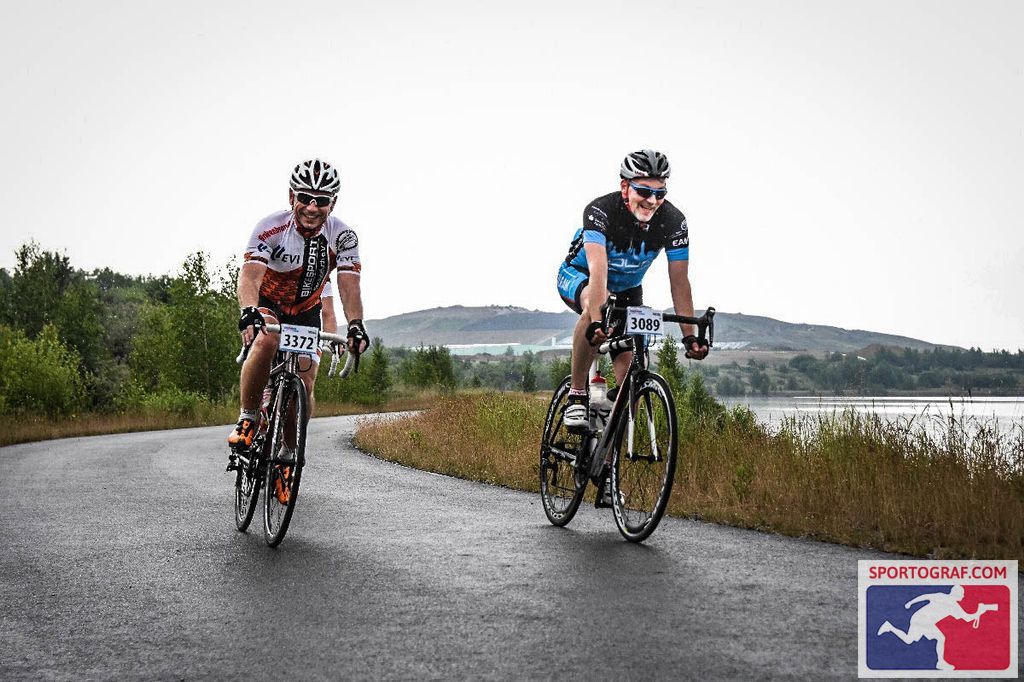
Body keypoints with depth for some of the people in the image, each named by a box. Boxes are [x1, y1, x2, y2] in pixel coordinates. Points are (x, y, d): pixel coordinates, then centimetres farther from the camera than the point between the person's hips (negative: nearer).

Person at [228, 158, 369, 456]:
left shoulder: (343, 237, -20)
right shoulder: (271, 227, -27)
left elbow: (349, 285, -29)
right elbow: (250, 275, -40)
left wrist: (355, 325, -48)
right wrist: (249, 312, -60)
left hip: (306, 312, 2)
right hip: (268, 304, -2)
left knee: (305, 385, -10)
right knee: (266, 341, -36)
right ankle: (247, 419, -20)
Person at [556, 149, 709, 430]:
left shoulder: (673, 221, -23)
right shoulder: (600, 210, -33)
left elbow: (679, 282, -21)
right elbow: (598, 270, -45)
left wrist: (690, 335, -29)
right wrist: (597, 322, -57)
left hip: (627, 289, 4)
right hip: (578, 277, -4)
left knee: (629, 361, -13)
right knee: (597, 303, -39)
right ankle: (576, 396, -28)